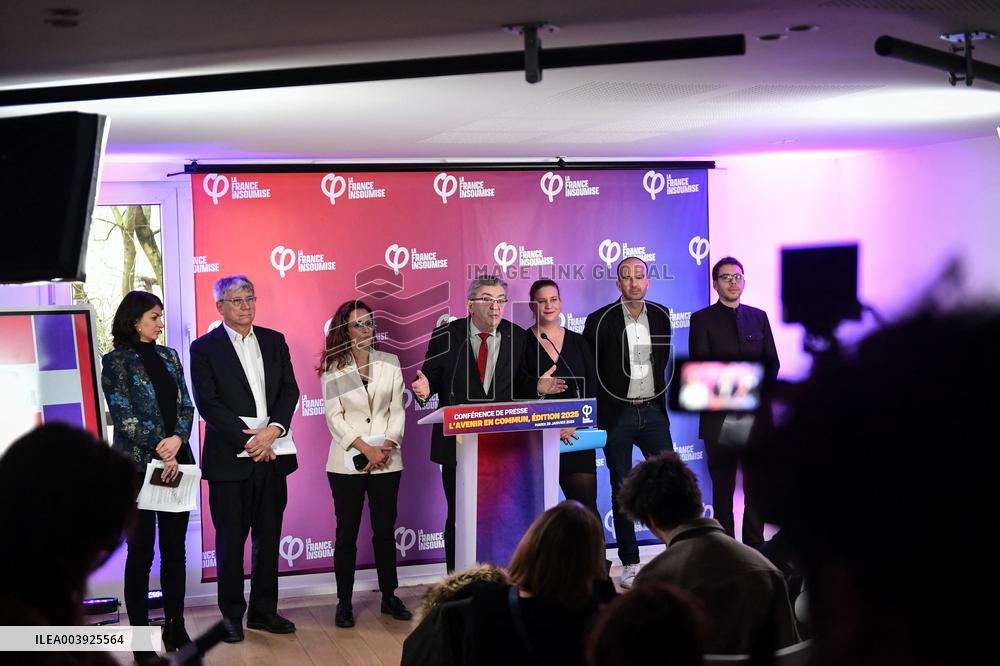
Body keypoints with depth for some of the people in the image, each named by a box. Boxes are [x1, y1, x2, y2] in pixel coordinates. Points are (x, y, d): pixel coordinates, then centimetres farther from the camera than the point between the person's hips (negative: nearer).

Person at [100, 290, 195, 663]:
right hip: (138, 466, -5)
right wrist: (161, 451, -12)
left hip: (176, 462, 5)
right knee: (141, 551, 1)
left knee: (175, 549, 7)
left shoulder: (169, 357, 13)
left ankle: (175, 628, 15)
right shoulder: (116, 362, -3)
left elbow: (186, 406, 8)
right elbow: (125, 416, -9)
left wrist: (178, 439, -11)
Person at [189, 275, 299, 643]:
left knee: (269, 539, 10)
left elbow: (289, 390, 4)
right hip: (229, 460, -4)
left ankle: (263, 611, 21)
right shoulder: (204, 348, -1)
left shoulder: (274, 341, 11)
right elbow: (208, 404, -9)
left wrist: (273, 430, -13)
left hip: (272, 456, 4)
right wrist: (247, 440, -16)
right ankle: (232, 616, 14)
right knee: (230, 541, 4)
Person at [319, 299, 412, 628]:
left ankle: (389, 596, 17)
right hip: (347, 461, -2)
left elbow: (397, 411, 4)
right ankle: (344, 602, 10)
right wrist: (366, 449, -15)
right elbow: (334, 417, -6)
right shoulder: (333, 367, 0)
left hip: (387, 461, 2)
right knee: (347, 532, 3)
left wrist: (387, 446, -11)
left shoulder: (390, 362, 6)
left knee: (385, 529, 8)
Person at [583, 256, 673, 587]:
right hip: (617, 415, -3)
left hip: (652, 411, 3)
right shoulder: (600, 321, -6)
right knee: (622, 491, 4)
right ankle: (630, 563, 11)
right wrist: (593, 415, -4)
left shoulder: (660, 316, 6)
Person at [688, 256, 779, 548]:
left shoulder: (758, 317, 15)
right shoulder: (702, 319, 3)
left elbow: (772, 362, 12)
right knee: (722, 486, 2)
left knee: (757, 483, 4)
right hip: (719, 415, -3)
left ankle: (755, 544, 12)